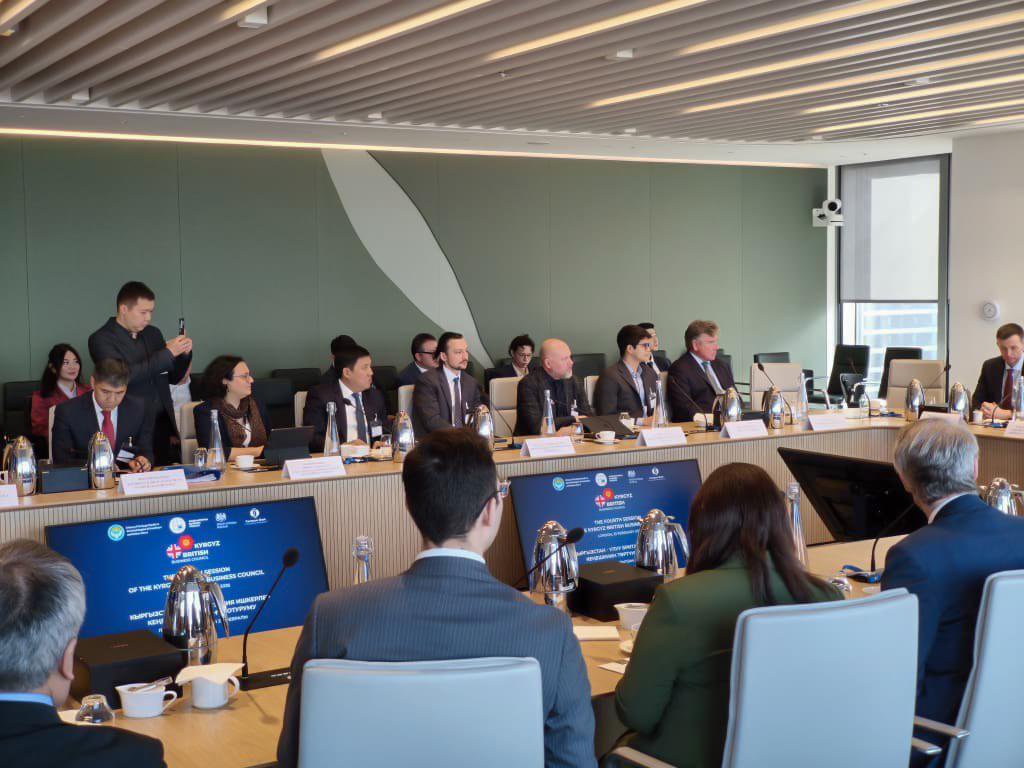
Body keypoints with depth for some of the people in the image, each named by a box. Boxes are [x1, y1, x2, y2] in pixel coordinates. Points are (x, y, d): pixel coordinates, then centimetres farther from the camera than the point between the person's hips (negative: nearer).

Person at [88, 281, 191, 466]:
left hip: (164, 426, 5)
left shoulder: (153, 333, 13)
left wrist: (184, 354, -2)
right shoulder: (101, 340, -6)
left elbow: (172, 378, 18)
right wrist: (167, 353, -20)